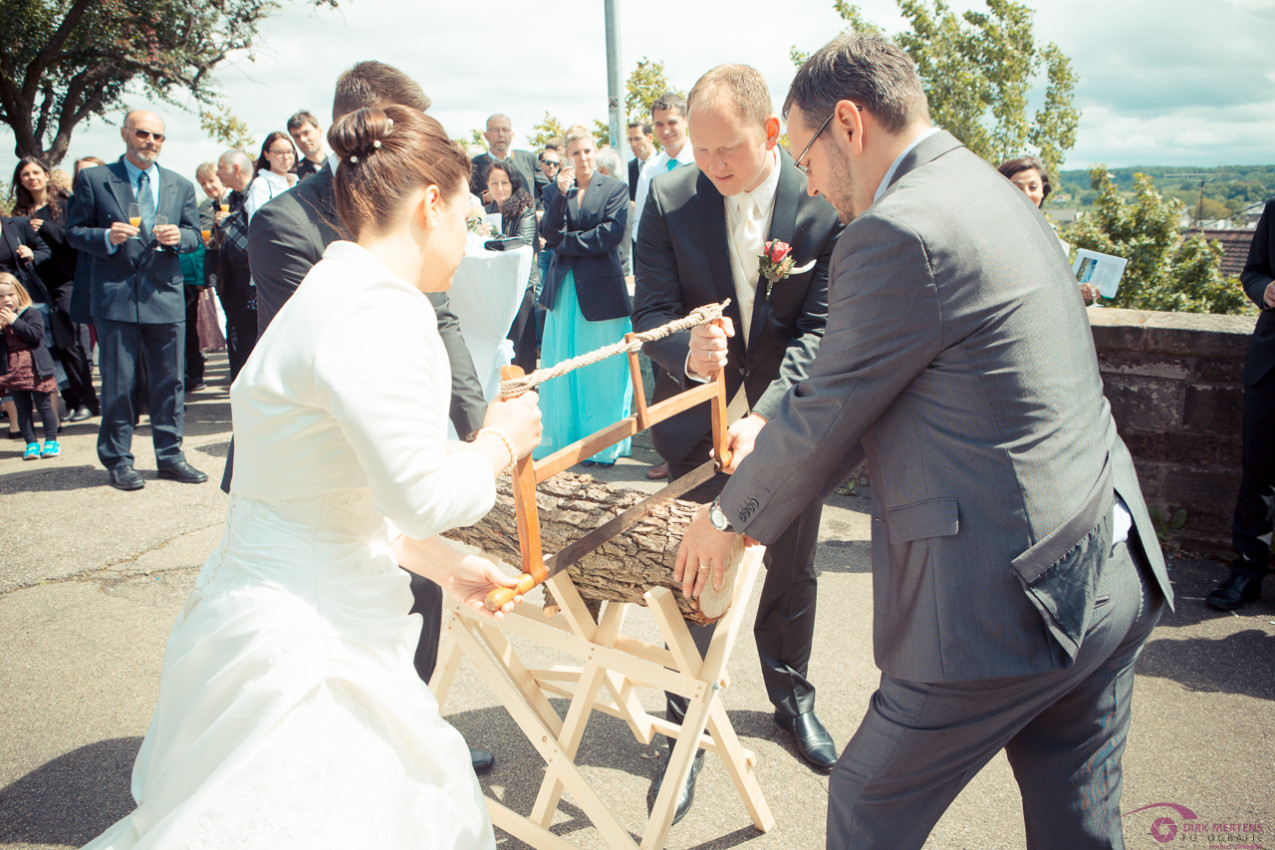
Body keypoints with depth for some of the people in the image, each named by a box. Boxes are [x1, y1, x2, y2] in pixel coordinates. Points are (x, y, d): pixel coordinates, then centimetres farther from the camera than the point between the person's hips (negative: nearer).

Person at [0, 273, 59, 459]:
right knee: (22, 410, 6)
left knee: (44, 406, 3)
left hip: (35, 370, -3)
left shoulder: (31, 313, -2)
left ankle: (51, 440, 13)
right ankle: (31, 443, 13)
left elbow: (36, 333, -17)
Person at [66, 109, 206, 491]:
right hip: (115, 297, -3)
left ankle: (170, 455, 19)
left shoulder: (180, 186, 13)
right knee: (117, 384, 2)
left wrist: (178, 237, -10)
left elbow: (195, 234, 12)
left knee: (169, 381, 7)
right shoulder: (93, 180, 4)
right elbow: (75, 231, 3)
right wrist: (107, 237, -17)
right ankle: (118, 461, 14)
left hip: (165, 295, 3)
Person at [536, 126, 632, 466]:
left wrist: (566, 241, -5)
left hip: (601, 288, -3)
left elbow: (610, 235, -9)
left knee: (602, 370, 0)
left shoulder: (615, 189, 3)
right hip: (564, 288, 3)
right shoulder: (554, 190, 11)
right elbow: (549, 235, -1)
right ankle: (564, 439, 16)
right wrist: (561, 195, -12)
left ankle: (603, 446, 10)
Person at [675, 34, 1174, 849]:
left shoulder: (896, 233, -19)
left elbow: (824, 418, -11)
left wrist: (729, 518, 6)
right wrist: (780, 442, 22)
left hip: (1010, 604, -9)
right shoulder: (995, 195, 12)